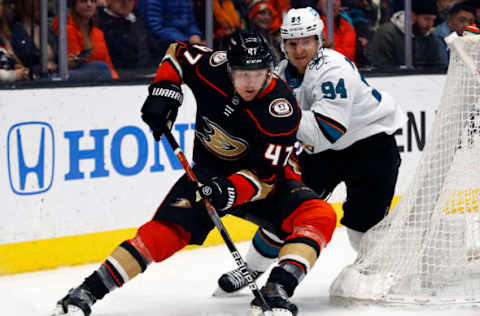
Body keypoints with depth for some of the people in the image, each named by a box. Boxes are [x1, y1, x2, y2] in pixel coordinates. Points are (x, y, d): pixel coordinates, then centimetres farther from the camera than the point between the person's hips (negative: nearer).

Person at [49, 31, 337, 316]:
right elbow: (178, 52, 5)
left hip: (265, 177, -1)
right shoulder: (213, 66, -18)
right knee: (168, 229, -19)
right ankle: (87, 292, -19)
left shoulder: (281, 108, -28)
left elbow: (266, 175, -28)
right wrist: (164, 89, -12)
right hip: (211, 171, 2)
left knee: (320, 217, -27)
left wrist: (230, 192, -45)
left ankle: (275, 292, -36)